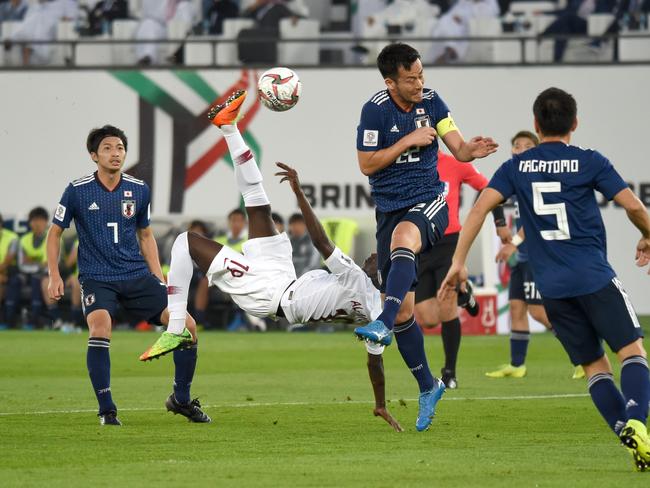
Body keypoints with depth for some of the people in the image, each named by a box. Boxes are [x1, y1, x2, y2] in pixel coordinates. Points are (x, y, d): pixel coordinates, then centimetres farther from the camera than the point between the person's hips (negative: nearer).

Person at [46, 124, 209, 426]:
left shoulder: (139, 190, 5)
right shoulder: (78, 191, -5)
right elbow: (55, 232, 6)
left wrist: (159, 278, 12)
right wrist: (54, 276, -4)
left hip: (137, 276, 4)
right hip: (96, 278, -4)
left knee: (186, 325, -8)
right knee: (100, 327, -32)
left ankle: (181, 399, 13)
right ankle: (107, 410, -21)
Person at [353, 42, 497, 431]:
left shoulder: (431, 102, 0)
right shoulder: (375, 110, -7)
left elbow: (458, 149, -1)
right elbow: (367, 165, -8)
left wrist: (471, 150, -25)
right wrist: (408, 141, -15)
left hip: (429, 201, -1)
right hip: (390, 207, 1)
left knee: (403, 237, -38)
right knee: (403, 309, 0)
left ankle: (383, 325, -51)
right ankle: (428, 386, 17)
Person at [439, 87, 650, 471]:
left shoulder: (517, 167, 9)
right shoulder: (589, 162, 1)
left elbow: (481, 207, -1)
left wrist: (459, 262, 1)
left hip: (552, 286, 3)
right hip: (595, 277, -3)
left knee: (594, 365, 10)